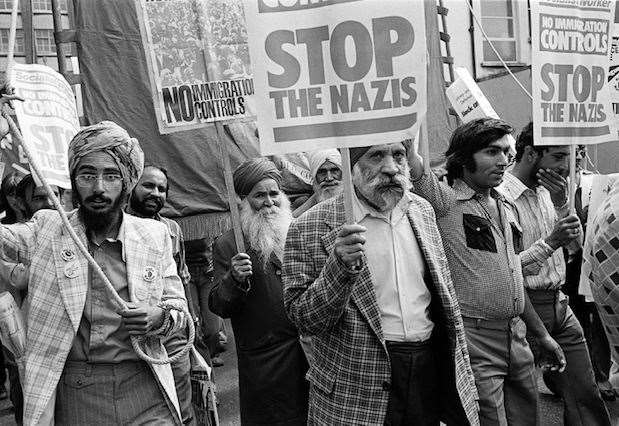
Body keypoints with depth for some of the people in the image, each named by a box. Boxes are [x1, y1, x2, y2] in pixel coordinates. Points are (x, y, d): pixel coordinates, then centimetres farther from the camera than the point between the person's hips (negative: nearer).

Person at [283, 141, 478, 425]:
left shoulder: (422, 210, 4)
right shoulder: (311, 226, -12)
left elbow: (444, 294, 12)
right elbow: (303, 320, -13)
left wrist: (461, 373, 12)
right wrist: (340, 266, -28)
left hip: (430, 374, 5)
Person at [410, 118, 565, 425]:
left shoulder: (505, 209, 13)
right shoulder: (445, 200, -10)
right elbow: (412, 163, -30)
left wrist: (542, 335, 22)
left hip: (517, 338, 8)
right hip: (474, 340, -7)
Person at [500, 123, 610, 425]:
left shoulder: (546, 191, 9)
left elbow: (576, 244, 8)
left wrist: (561, 203, -5)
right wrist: (550, 242, -21)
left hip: (559, 303, 8)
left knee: (585, 394, 12)